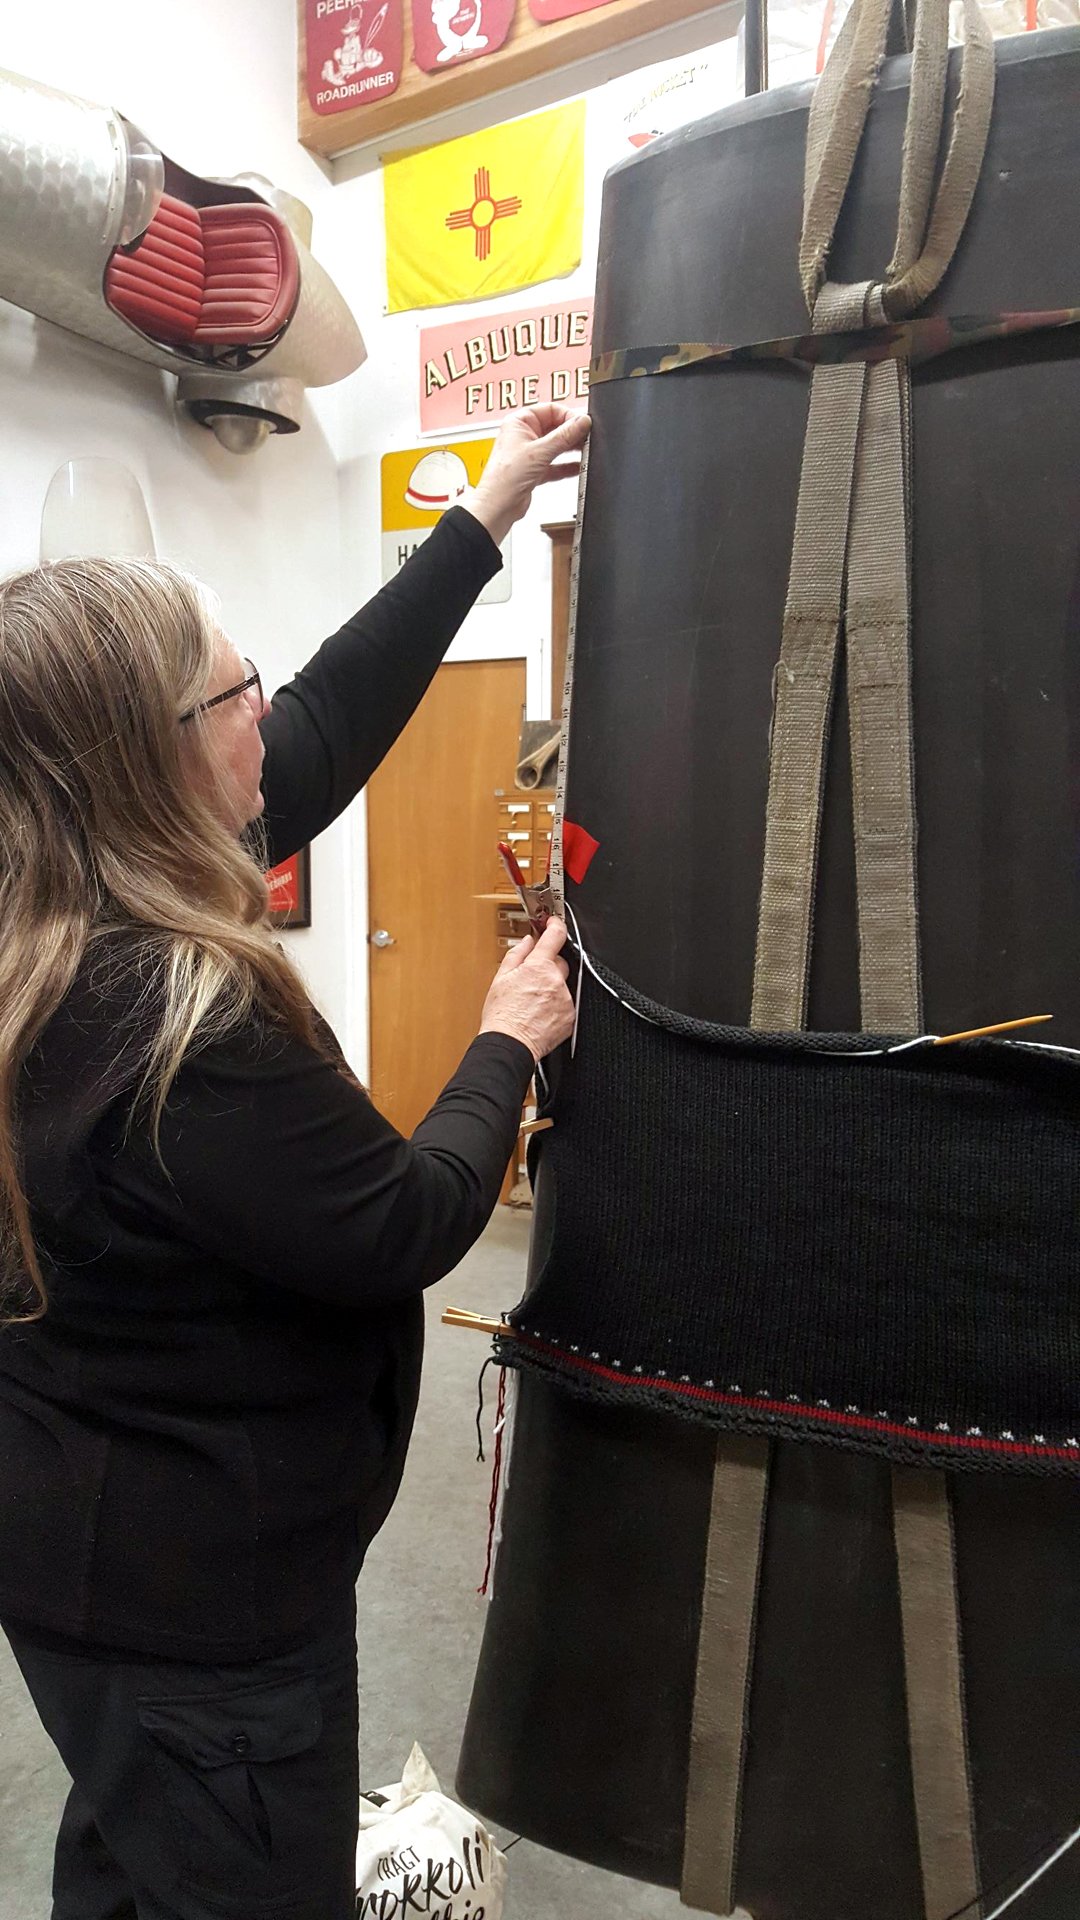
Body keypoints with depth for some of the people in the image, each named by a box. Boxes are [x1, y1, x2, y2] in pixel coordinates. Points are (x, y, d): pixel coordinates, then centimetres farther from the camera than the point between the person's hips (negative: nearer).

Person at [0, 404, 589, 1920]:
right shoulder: (188, 1025, -34)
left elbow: (323, 729, -1)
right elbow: (409, 1229, -21)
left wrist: (481, 524, 5)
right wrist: (509, 1047, -6)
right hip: (200, 1589, -8)